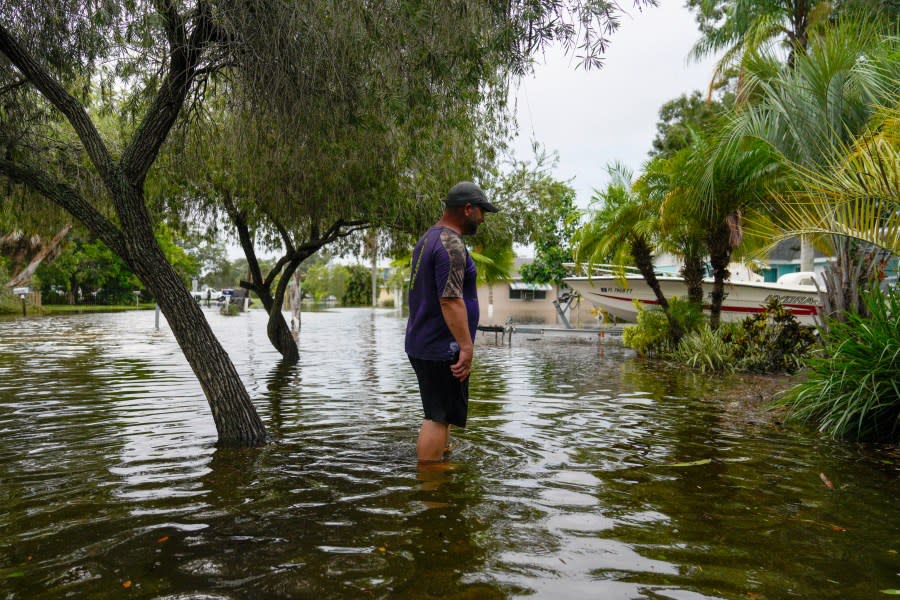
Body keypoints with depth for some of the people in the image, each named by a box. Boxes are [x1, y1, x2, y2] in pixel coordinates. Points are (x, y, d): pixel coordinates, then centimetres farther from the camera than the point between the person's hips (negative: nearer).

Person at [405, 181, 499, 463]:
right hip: (442, 348, -10)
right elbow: (451, 300, -25)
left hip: (421, 344, 10)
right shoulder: (451, 244, -16)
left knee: (440, 415, 20)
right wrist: (467, 346, -24)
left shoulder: (429, 238, 17)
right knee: (438, 417, -5)